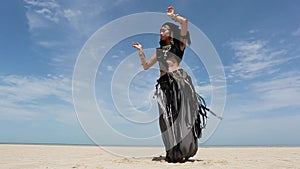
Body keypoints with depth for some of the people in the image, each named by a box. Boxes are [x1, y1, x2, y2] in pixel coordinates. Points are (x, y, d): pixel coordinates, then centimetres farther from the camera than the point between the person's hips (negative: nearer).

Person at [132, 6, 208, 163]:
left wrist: (172, 15, 13)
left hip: (179, 80, -4)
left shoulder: (179, 44, 12)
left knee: (181, 114, -9)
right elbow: (146, 66, 26)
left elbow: (185, 22, -1)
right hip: (164, 84, 5)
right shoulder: (159, 50, 25)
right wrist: (140, 51, 20)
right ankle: (173, 153, 3)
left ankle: (184, 150, -3)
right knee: (167, 117, -2)